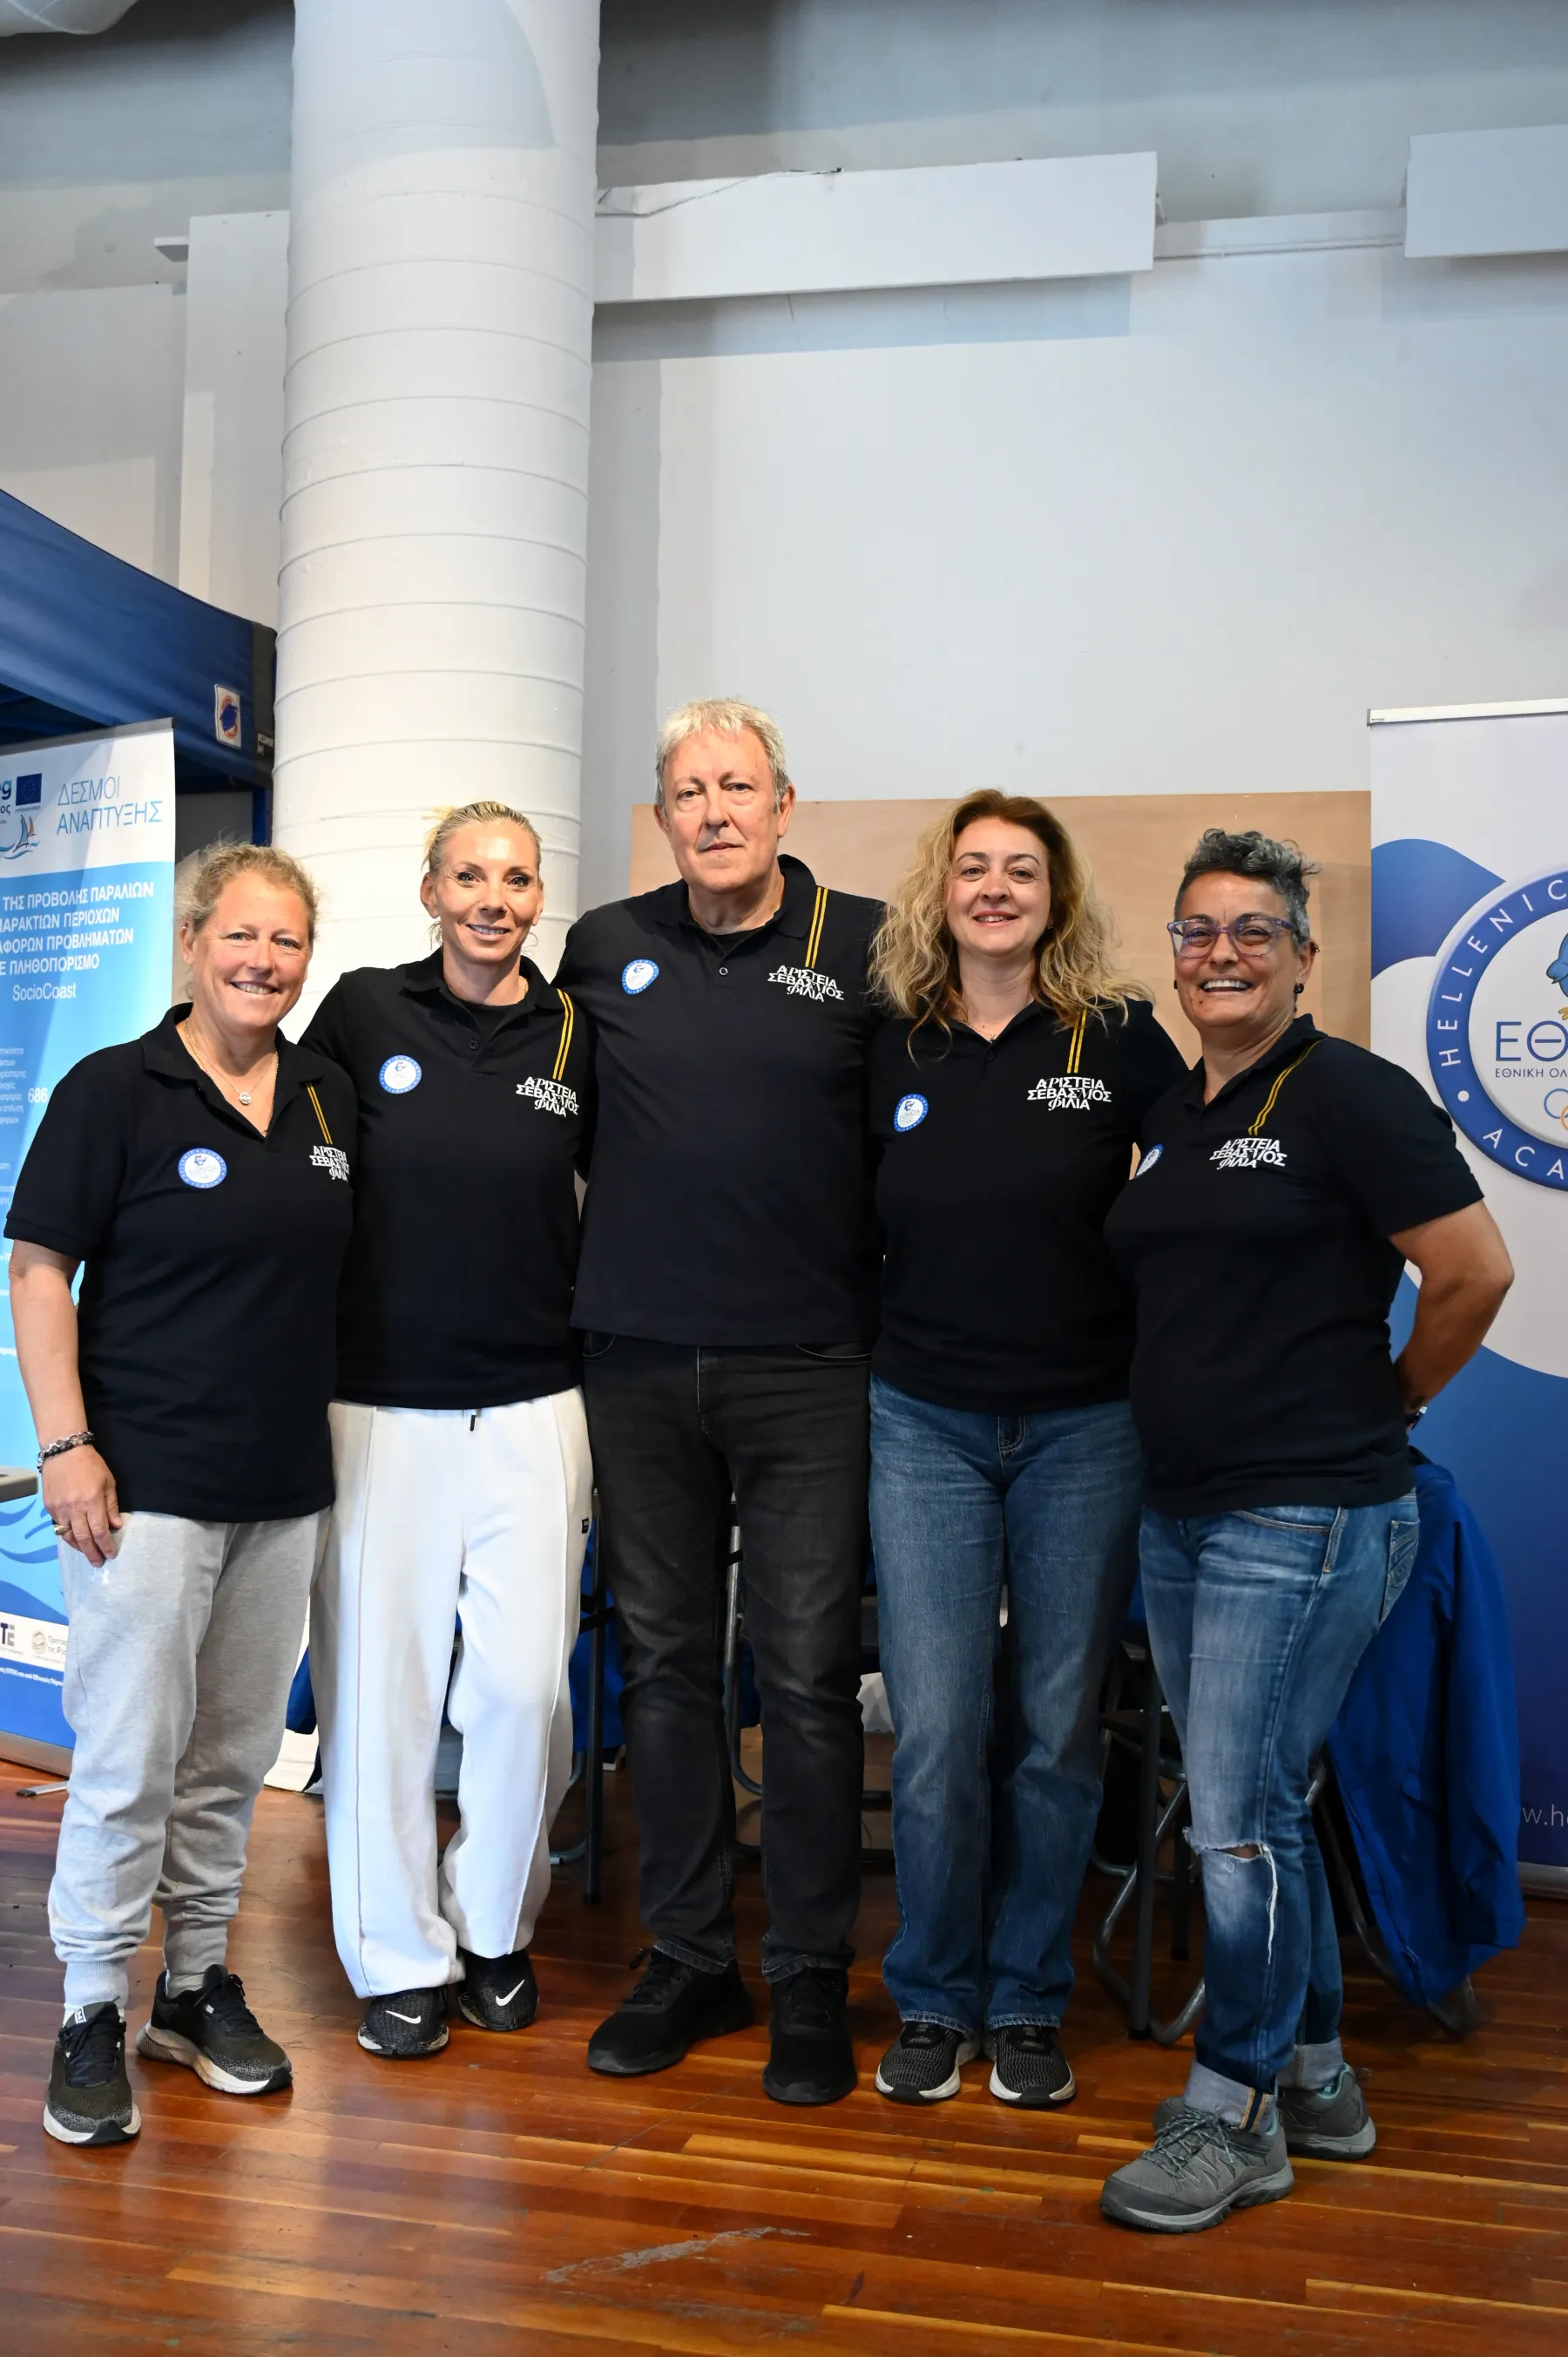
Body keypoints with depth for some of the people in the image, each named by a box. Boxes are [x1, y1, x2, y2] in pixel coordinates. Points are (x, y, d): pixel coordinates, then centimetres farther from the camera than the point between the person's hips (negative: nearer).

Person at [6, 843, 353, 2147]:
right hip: (147, 1482, -5)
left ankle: (199, 1982, 29)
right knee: (131, 1757, -2)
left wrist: (336, 1420, 13)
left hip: (286, 1485, 5)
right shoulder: (113, 1090, -6)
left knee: (235, 1756, 14)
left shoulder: (330, 1098, 9)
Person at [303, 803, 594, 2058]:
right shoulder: (364, 1011, 1)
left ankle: (496, 1927, 25)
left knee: (528, 1682, 1)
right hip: (381, 1402, -1)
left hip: (531, 1409, 1)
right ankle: (400, 1955, 21)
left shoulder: (574, 1035, 3)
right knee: (380, 1681, 3)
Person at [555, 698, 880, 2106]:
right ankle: (689, 1960, 26)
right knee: (665, 1660, 11)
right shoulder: (603, 949, 6)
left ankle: (812, 1980, 17)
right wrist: (621, 1247, 13)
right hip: (638, 1359, 3)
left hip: (808, 1368, -3)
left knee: (807, 1671, 1)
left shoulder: (866, 949, -2)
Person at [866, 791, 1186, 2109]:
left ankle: (1028, 2003, 25)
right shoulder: (890, 1050, 3)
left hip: (1085, 1428, 0)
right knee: (935, 1732, 0)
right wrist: (867, 1350, 4)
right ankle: (934, 2002, 20)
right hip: (927, 1425, 1)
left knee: (1057, 1731, 8)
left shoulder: (1122, 1038, -1)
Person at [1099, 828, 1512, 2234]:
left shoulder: (1348, 1096, -11)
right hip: (1181, 1512, 8)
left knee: (1239, 1816, -4)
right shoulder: (1174, 1117, 13)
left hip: (1307, 1519, -8)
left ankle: (1233, 2114, 14)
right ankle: (1318, 2079, 31)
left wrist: (1392, 1397, -2)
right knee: (1256, 1805, 15)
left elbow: (1475, 1275, -14)